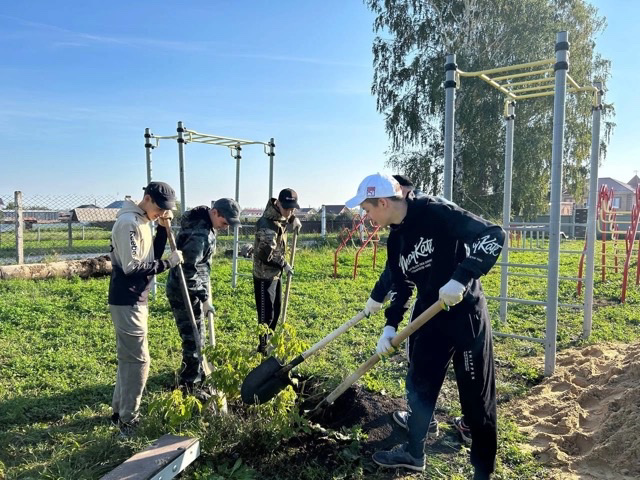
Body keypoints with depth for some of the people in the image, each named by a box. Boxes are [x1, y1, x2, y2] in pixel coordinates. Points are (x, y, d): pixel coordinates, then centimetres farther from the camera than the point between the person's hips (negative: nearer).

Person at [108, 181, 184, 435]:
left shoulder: (142, 221, 11)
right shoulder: (128, 222, -19)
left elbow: (152, 257, 11)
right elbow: (132, 267, -24)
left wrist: (163, 229, 1)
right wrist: (169, 263, -19)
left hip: (135, 300, 10)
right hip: (127, 301, -10)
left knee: (128, 357, 18)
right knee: (138, 360, -3)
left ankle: (120, 410, 31)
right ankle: (128, 420, 8)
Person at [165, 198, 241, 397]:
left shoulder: (203, 221, 4)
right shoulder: (200, 235, -28)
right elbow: (187, 271, -28)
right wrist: (205, 298, -20)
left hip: (190, 290, 10)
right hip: (184, 292, -10)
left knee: (197, 336, 20)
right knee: (193, 339, -2)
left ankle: (197, 376, 36)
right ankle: (189, 386, 11)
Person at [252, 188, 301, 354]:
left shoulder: (281, 216, 2)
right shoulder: (268, 223, -26)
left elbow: (288, 215, 29)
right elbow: (267, 253, -28)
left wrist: (294, 219, 7)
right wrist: (284, 265, -14)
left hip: (275, 272, 10)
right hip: (265, 274, -10)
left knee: (276, 311, 18)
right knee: (266, 314, -2)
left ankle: (268, 342, 33)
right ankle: (263, 349, 10)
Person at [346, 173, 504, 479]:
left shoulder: (436, 213, -19)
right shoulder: (395, 240, 5)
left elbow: (494, 235, -24)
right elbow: (401, 287, 12)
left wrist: (461, 277, -34)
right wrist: (390, 325, 1)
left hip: (466, 315, -7)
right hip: (429, 317, 8)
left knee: (476, 399, 6)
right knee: (419, 387, 18)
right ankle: (413, 453, 38)